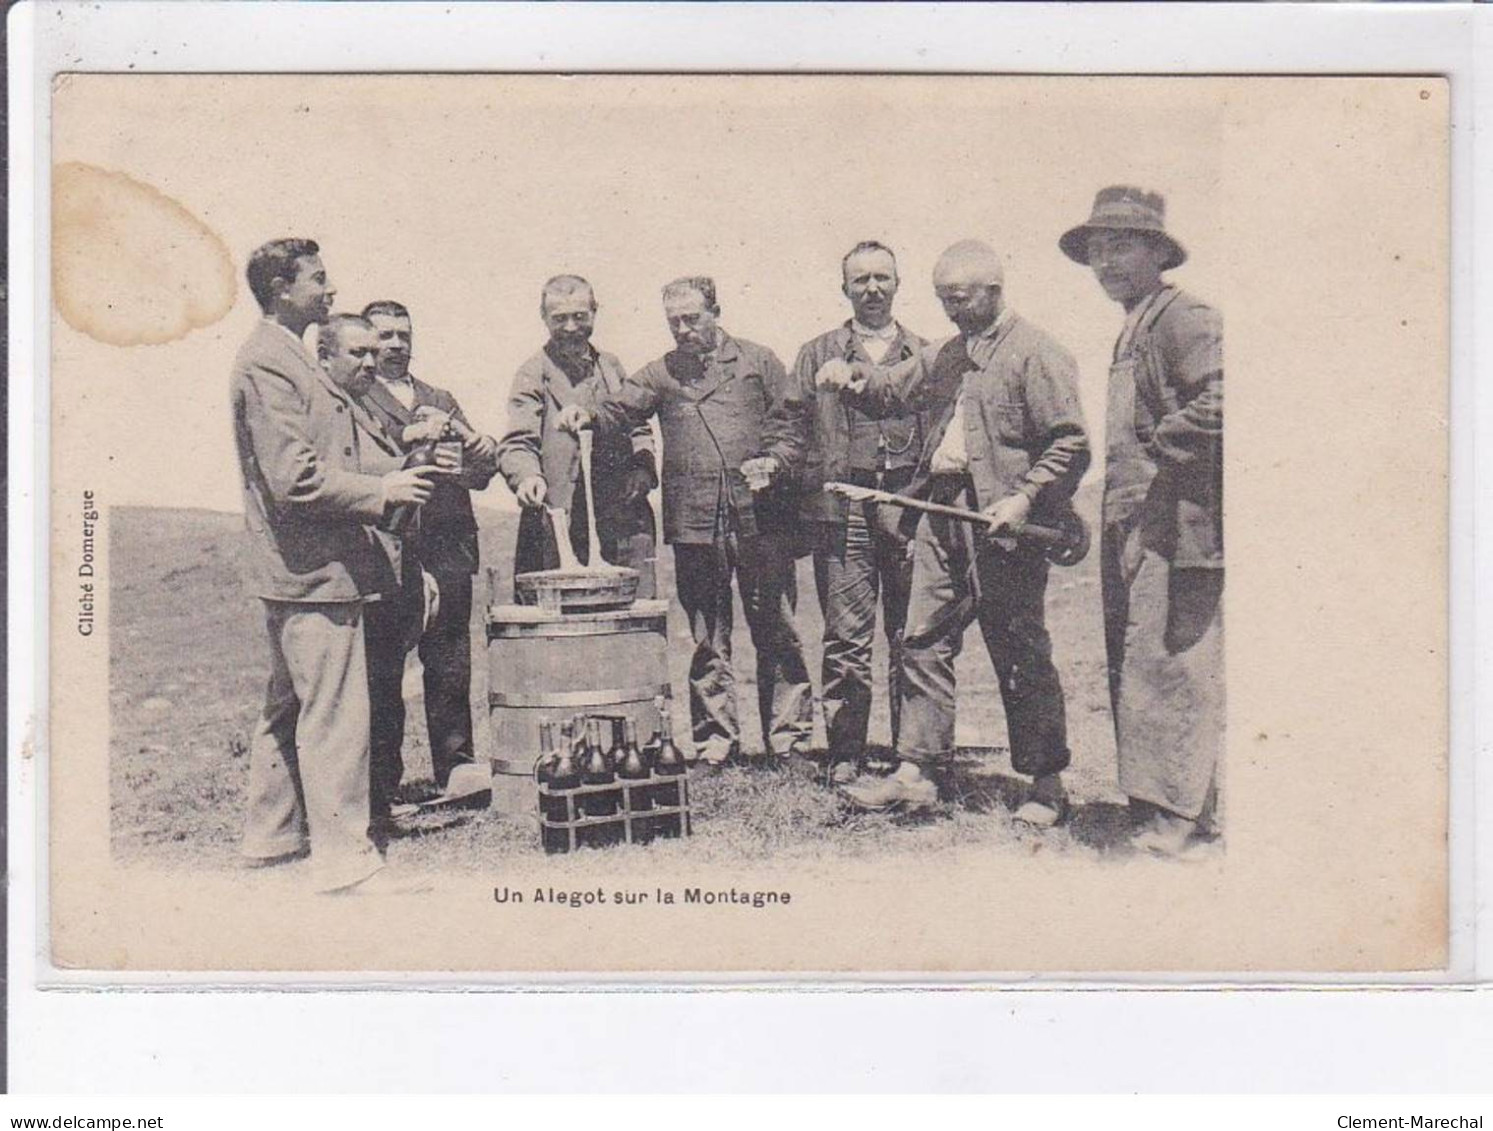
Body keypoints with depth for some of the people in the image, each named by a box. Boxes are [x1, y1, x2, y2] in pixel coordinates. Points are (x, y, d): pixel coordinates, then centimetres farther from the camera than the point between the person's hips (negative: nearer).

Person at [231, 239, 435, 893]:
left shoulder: (285, 358, 18)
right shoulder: (267, 364, -15)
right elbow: (296, 478, -22)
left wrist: (390, 479, 14)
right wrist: (382, 491, -15)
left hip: (294, 569, 11)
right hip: (313, 568, -11)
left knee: (289, 705, 19)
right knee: (335, 715, -7)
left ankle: (271, 835, 31)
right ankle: (343, 860, -2)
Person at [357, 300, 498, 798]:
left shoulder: (440, 401, 23)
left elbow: (477, 477, 18)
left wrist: (482, 451, -3)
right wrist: (408, 435, -20)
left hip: (449, 551, 5)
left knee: (451, 665, 6)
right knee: (383, 668, -1)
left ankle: (455, 766, 15)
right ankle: (383, 776, 7)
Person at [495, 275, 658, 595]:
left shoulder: (611, 367, 18)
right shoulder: (533, 374, 3)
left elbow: (638, 428, 27)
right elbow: (516, 443, -7)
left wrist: (644, 468, 6)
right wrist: (527, 476, -29)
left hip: (626, 522, 4)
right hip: (563, 527, -4)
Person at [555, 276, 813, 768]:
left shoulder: (758, 362, 10)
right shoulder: (661, 373, 13)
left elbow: (791, 420, 7)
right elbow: (622, 409, 0)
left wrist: (775, 462, -11)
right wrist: (588, 414, -20)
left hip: (761, 518, -1)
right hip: (694, 525, 1)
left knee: (776, 630, 3)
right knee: (708, 638, 6)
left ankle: (787, 737, 13)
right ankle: (716, 739, 15)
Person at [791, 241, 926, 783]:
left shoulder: (925, 356, 16)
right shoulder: (816, 356, 14)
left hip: (910, 510, 1)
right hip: (842, 510, -1)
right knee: (846, 635, -2)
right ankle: (845, 753, 5)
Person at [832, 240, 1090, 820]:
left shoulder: (1037, 354, -7)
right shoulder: (950, 354, 17)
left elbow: (1072, 445, -12)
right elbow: (896, 389, 27)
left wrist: (1025, 499, -21)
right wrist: (855, 378, 5)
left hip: (1000, 519, -8)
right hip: (942, 512, 8)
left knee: (1020, 654, 0)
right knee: (924, 641, 6)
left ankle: (1047, 783, 11)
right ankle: (918, 771, 12)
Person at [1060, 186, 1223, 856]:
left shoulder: (1185, 319, -9)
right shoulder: (1133, 330, 22)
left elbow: (1220, 401, -24)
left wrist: (1158, 438, -14)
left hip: (1175, 526, -10)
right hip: (1130, 528, 10)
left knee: (1169, 663, -9)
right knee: (1130, 666, 12)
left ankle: (1177, 813, -4)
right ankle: (1151, 799, 20)